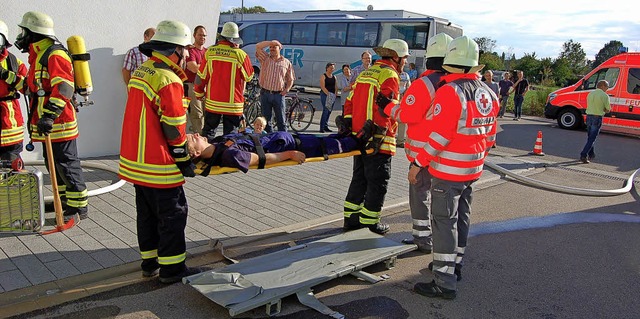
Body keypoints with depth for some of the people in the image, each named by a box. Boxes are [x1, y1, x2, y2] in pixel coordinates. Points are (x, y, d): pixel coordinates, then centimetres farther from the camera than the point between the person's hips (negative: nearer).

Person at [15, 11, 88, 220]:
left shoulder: (54, 54, -16)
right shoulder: (37, 54, 18)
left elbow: (63, 89, -27)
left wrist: (49, 115, -33)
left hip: (59, 123, -11)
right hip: (46, 123, 11)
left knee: (66, 164, -6)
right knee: (53, 163, 17)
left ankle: (79, 207, 2)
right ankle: (64, 200, 30)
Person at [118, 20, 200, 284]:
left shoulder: (141, 71, 10)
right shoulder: (168, 80, -19)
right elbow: (173, 128, -18)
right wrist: (184, 160, -9)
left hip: (135, 160, 10)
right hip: (158, 165, -9)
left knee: (147, 212, 18)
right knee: (173, 213, 2)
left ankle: (150, 262, 30)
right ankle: (171, 269, 11)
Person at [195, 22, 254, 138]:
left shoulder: (210, 51, -2)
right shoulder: (240, 54, -12)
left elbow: (201, 76, 2)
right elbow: (249, 77, 1)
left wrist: (199, 93, 18)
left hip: (212, 102, 3)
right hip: (233, 103, -3)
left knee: (208, 133, 15)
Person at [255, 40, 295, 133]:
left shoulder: (286, 63, 8)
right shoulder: (265, 58, 8)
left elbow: (290, 79, 11)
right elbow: (258, 46, -7)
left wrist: (286, 90, -5)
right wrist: (271, 42, -2)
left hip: (279, 94, -1)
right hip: (265, 93, 1)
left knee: (281, 120, 0)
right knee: (266, 119, 7)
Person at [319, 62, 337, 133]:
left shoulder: (334, 77, 16)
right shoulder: (323, 76, -2)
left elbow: (336, 87, 17)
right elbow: (323, 87, -12)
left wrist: (335, 94, 1)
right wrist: (328, 94, -19)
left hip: (332, 96, 6)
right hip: (325, 95, -6)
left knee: (329, 111, 7)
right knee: (325, 110, -14)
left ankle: (326, 127, 15)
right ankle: (322, 128, -13)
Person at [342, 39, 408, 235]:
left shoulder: (365, 73, 16)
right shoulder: (389, 76, -11)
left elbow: (350, 102, 13)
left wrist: (348, 126, 12)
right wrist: (378, 137, -20)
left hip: (359, 136, 8)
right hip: (379, 140, -8)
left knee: (359, 178, 16)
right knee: (378, 182, 3)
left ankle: (351, 218, 22)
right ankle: (370, 220, 10)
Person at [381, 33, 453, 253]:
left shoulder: (424, 84, -17)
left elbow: (406, 114, -18)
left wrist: (388, 107, -3)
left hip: (424, 150, -7)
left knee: (421, 193, 4)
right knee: (440, 193, 17)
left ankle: (424, 240, 10)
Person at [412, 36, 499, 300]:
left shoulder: (450, 92, -18)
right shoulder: (488, 94, 7)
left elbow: (439, 136, -22)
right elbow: (489, 135, 13)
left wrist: (419, 162, -14)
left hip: (448, 171, -8)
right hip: (473, 170, 8)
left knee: (444, 222, -3)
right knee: (461, 218, 19)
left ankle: (444, 282, 0)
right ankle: (454, 264, 35)